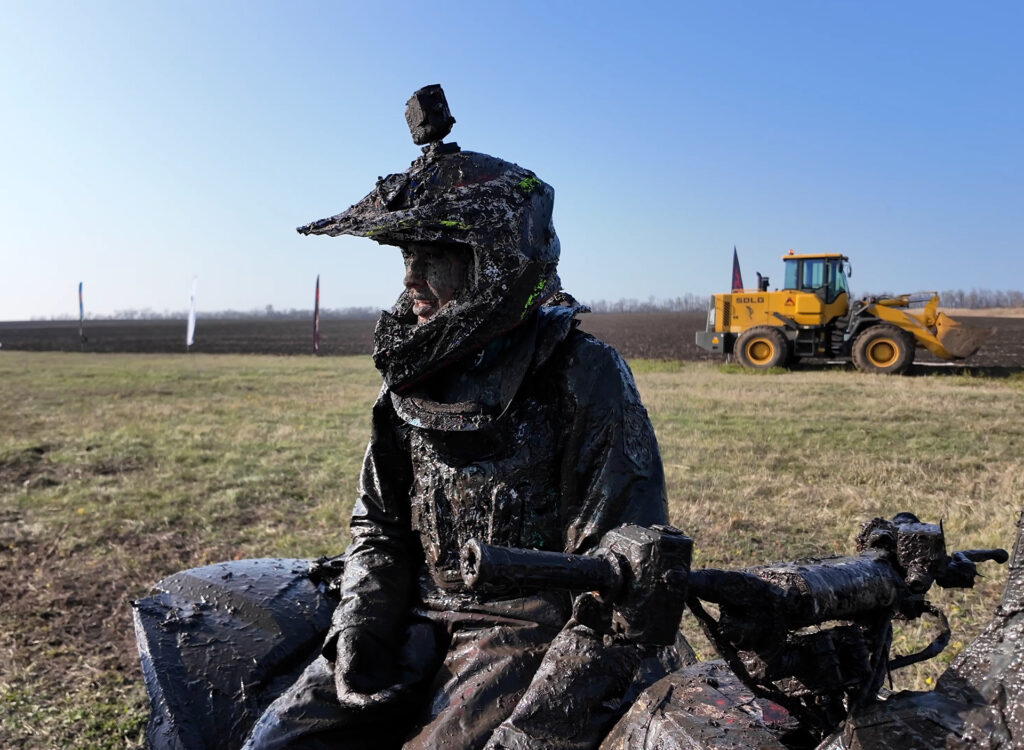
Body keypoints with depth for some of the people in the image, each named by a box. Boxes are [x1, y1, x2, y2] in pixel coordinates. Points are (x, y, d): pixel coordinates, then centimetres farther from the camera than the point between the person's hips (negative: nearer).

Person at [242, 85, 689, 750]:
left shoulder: (586, 377, -14)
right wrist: (358, 631, -1)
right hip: (424, 622, 6)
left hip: (536, 632, -5)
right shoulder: (415, 379, 7)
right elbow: (379, 527, 15)